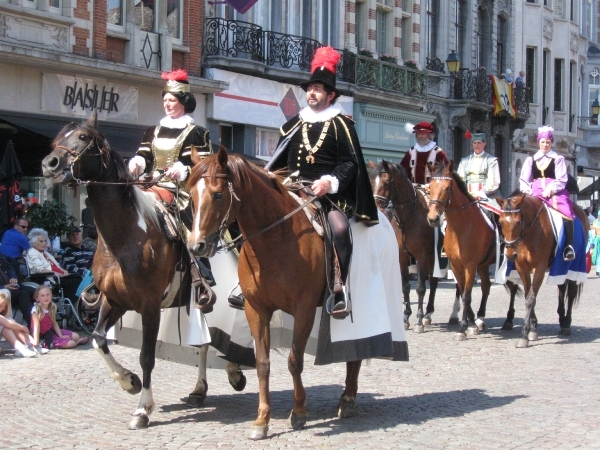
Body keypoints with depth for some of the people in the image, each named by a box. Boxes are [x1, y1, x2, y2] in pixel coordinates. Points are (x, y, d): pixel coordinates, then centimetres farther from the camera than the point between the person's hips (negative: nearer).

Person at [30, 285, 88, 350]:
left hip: (52, 331, 7)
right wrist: (36, 342, -30)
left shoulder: (52, 307, -1)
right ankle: (77, 342, 16)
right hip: (43, 337, -7)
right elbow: (36, 327, -24)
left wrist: (61, 336, -4)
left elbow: (54, 323, 4)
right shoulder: (36, 310, -20)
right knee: (71, 343, -15)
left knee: (75, 336, -3)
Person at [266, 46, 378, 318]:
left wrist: (331, 181, -21)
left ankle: (338, 290, -28)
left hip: (330, 194, -5)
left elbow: (350, 163, -4)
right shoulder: (296, 124, 18)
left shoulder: (340, 125, 4)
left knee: (340, 227, -33)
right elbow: (279, 161, 22)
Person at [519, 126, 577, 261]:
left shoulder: (558, 159, 10)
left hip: (555, 192, -3)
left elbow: (561, 180, 1)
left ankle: (569, 246, -26)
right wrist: (528, 192, -6)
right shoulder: (530, 160, 18)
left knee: (566, 214, -28)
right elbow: (524, 180, 13)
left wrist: (550, 190, -16)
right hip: (535, 194, 3)